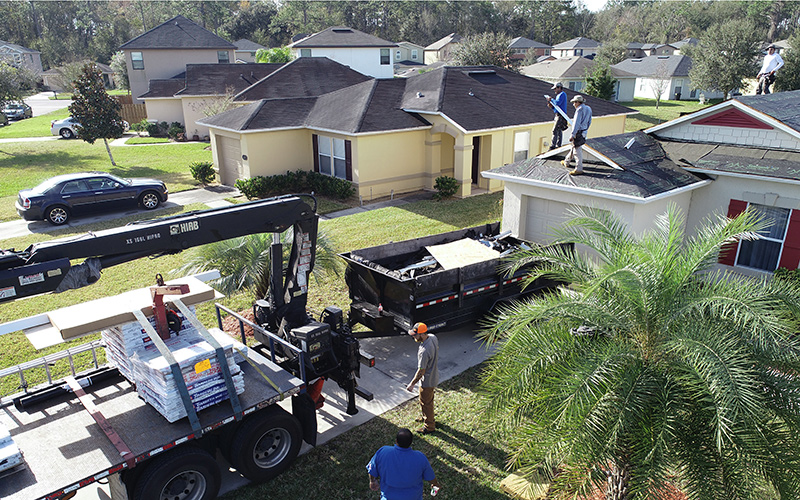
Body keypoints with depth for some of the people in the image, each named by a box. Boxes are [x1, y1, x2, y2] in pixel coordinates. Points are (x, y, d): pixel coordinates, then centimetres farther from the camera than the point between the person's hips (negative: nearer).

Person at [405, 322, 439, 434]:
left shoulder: (424, 351, -38)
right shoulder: (433, 337, -12)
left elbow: (421, 371, -28)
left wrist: (412, 384, -17)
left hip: (427, 380, -9)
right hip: (434, 375, 9)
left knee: (426, 403, 13)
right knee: (427, 400, 29)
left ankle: (430, 426, 32)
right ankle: (426, 417, 52)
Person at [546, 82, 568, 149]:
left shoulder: (562, 94, -6)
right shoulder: (558, 95, 24)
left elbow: (557, 103, -22)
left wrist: (551, 100, -8)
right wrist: (551, 106, 8)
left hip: (560, 115, -10)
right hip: (558, 115, 10)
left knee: (555, 130, -16)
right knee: (559, 131, 9)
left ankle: (553, 146, -21)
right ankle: (558, 145, 11)